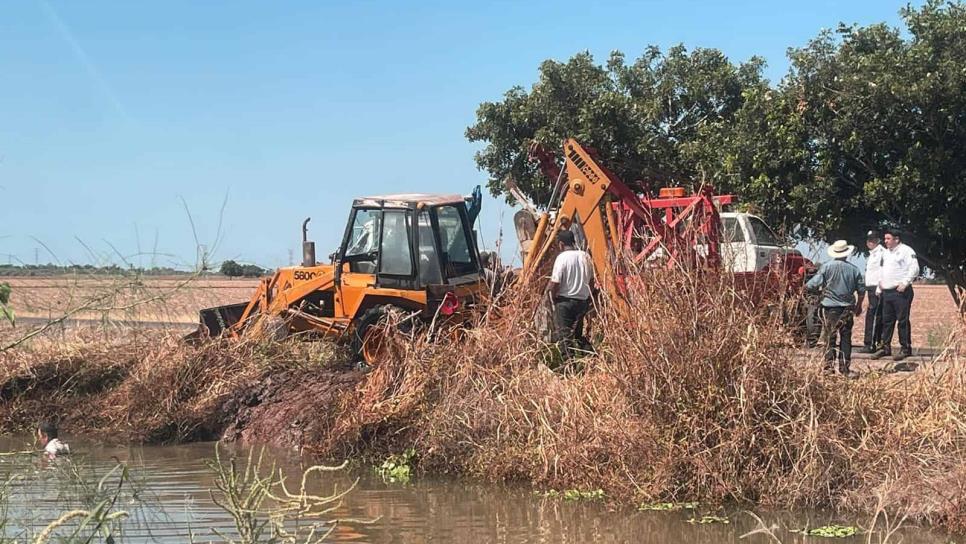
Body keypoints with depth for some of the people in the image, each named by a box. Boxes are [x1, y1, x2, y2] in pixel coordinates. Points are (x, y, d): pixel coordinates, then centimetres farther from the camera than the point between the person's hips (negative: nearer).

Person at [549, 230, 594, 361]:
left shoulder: (562, 257, -14)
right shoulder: (585, 256, 4)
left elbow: (555, 283, -16)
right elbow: (591, 279, 11)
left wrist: (554, 298, 0)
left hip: (565, 301, -6)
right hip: (583, 300, 6)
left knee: (563, 335, -1)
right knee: (578, 332, 20)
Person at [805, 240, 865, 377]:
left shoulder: (826, 266, -7)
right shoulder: (853, 269, 1)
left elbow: (814, 284, -11)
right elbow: (861, 290, 6)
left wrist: (805, 286, 10)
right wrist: (858, 306, 20)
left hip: (830, 308, -2)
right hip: (847, 309, 2)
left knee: (829, 337, 4)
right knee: (846, 338, 8)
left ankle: (829, 365, -1)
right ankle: (845, 368, 9)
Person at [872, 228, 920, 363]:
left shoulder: (906, 251, -5)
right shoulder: (886, 252, 20)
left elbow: (914, 269, -12)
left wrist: (905, 283, -17)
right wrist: (880, 285, 21)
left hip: (900, 291, -8)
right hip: (886, 291, 8)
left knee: (903, 320, -5)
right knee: (887, 321, 10)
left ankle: (905, 348, -1)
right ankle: (886, 347, 16)